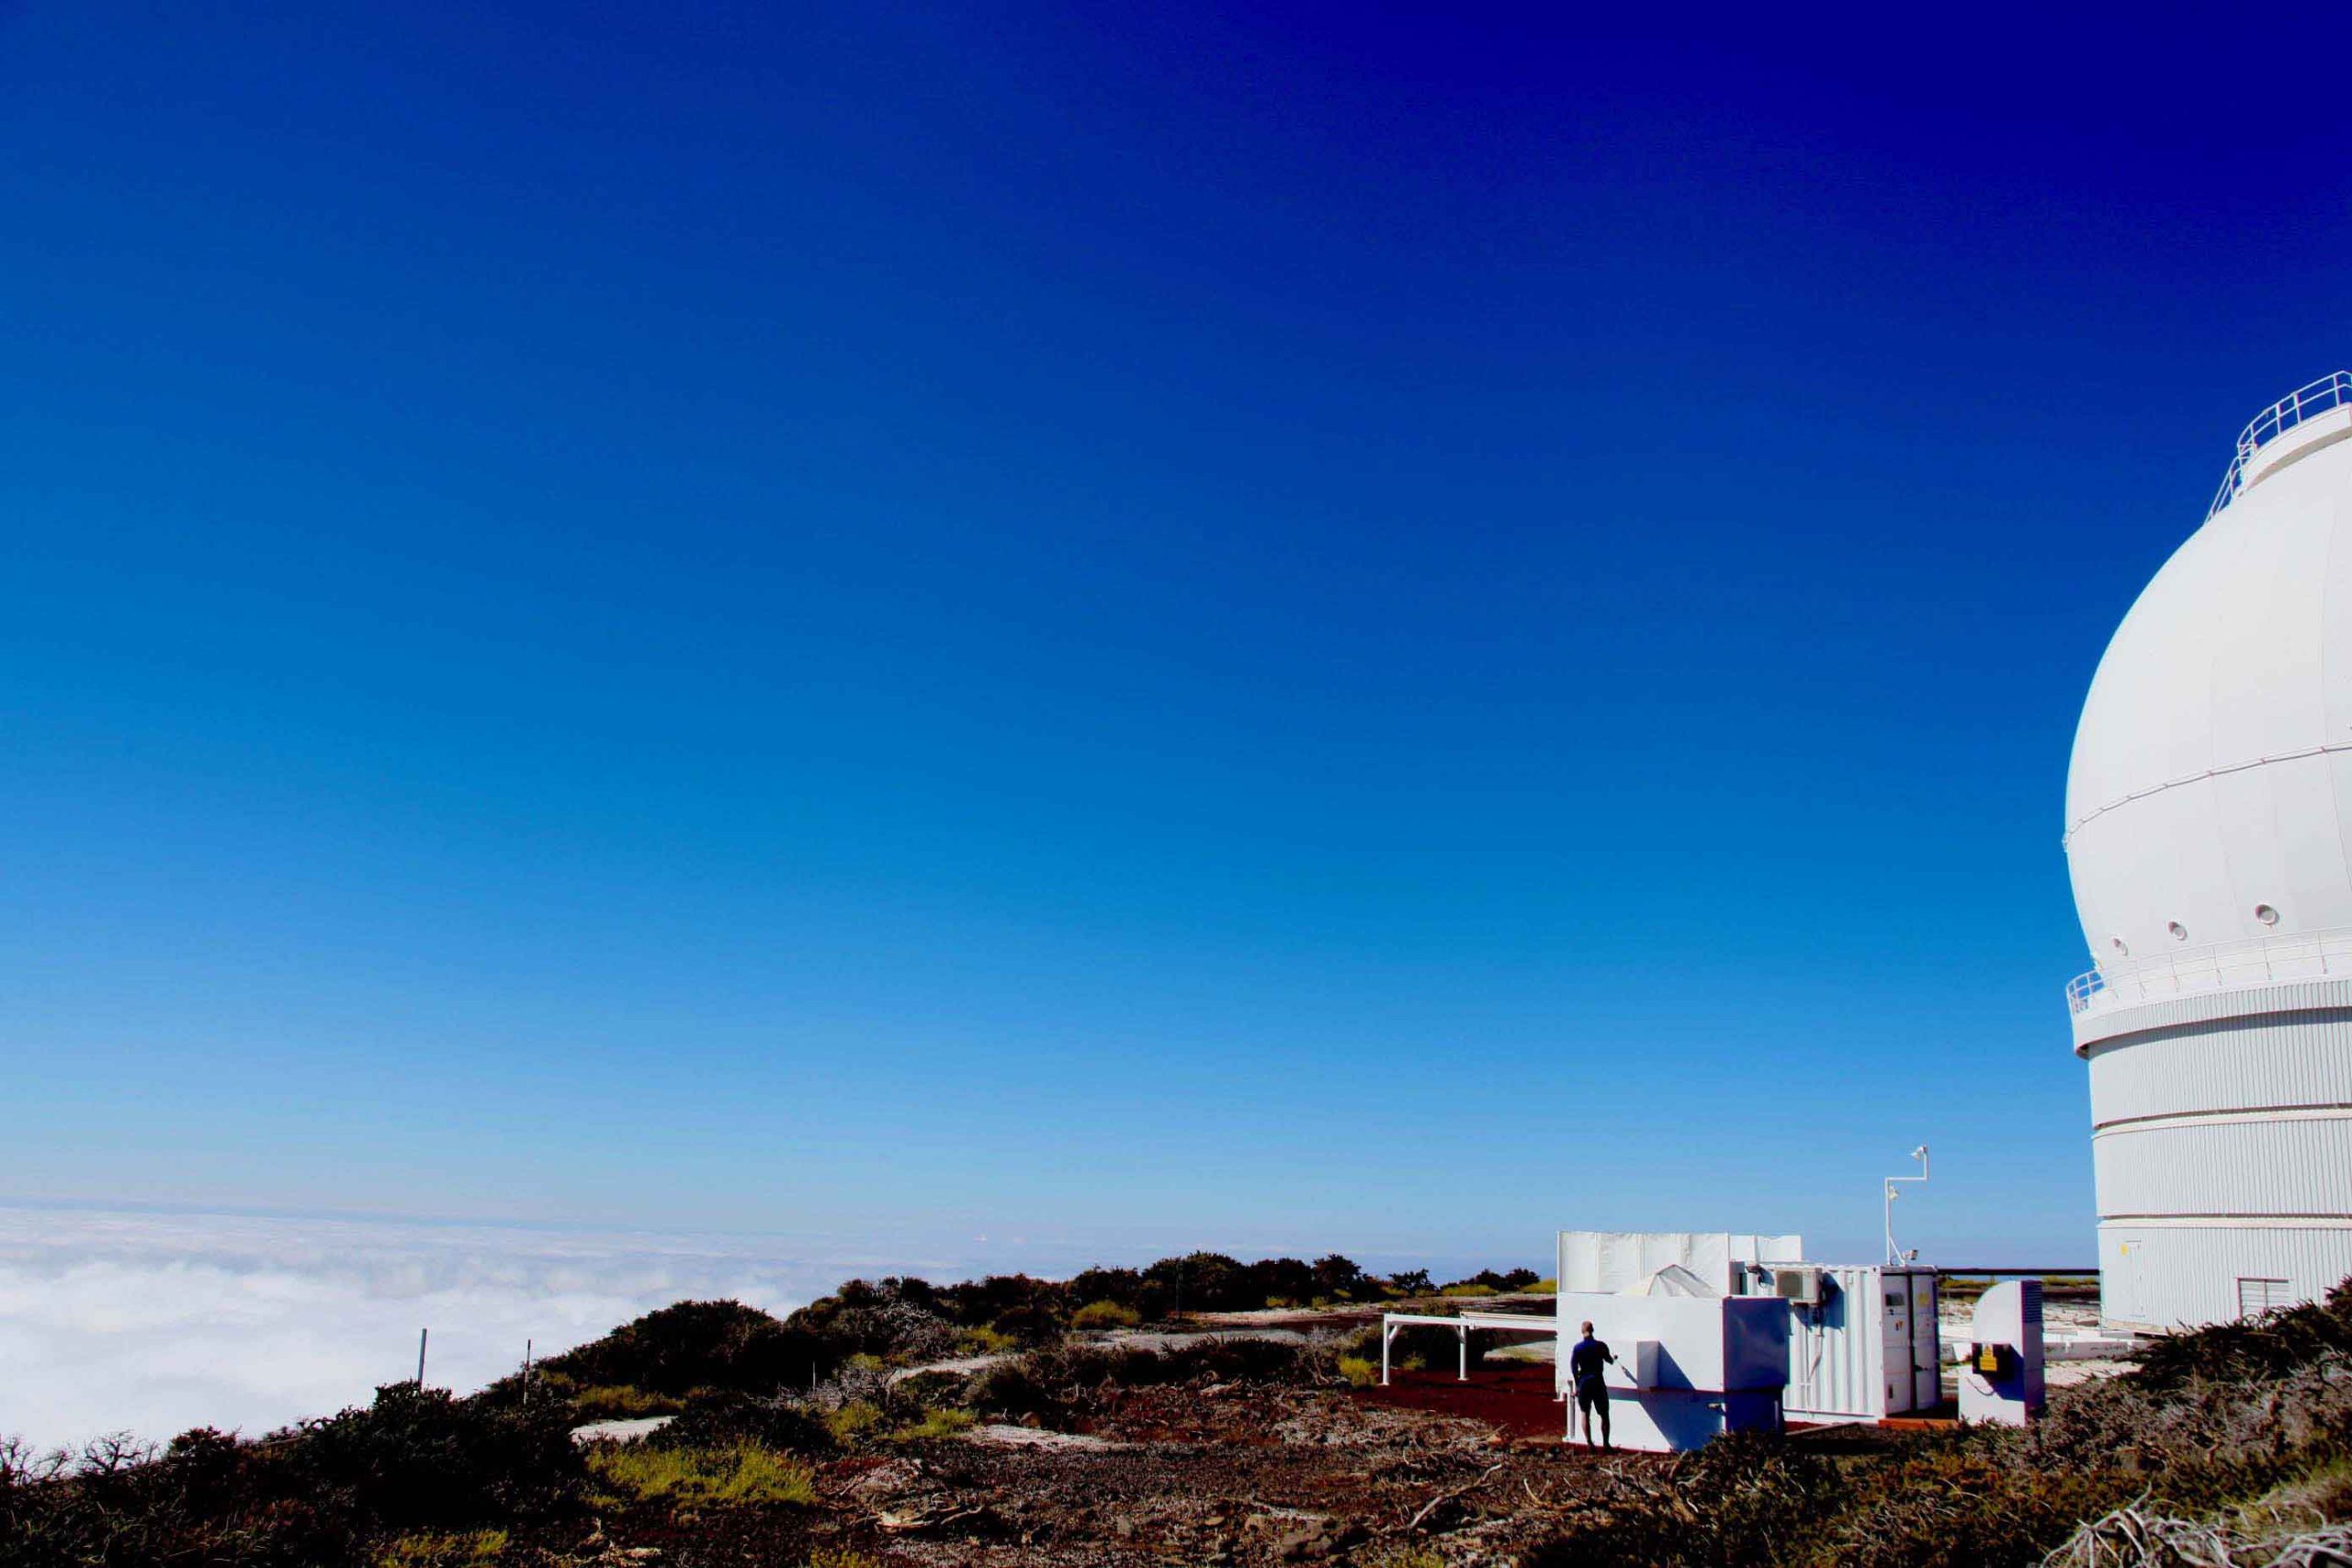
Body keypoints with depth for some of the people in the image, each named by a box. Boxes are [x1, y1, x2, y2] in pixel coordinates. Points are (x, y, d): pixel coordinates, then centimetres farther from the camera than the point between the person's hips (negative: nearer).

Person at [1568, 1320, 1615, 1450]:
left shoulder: (1578, 1347, -4)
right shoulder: (1600, 1346, -4)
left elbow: (1573, 1367, -5)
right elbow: (1609, 1361, 10)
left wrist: (1577, 1384, 4)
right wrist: (1614, 1358, 34)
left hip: (1584, 1382, 1)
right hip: (1598, 1382, 0)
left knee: (1585, 1414, 9)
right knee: (1604, 1415, 9)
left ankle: (1589, 1443, 4)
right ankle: (1606, 1443, 4)